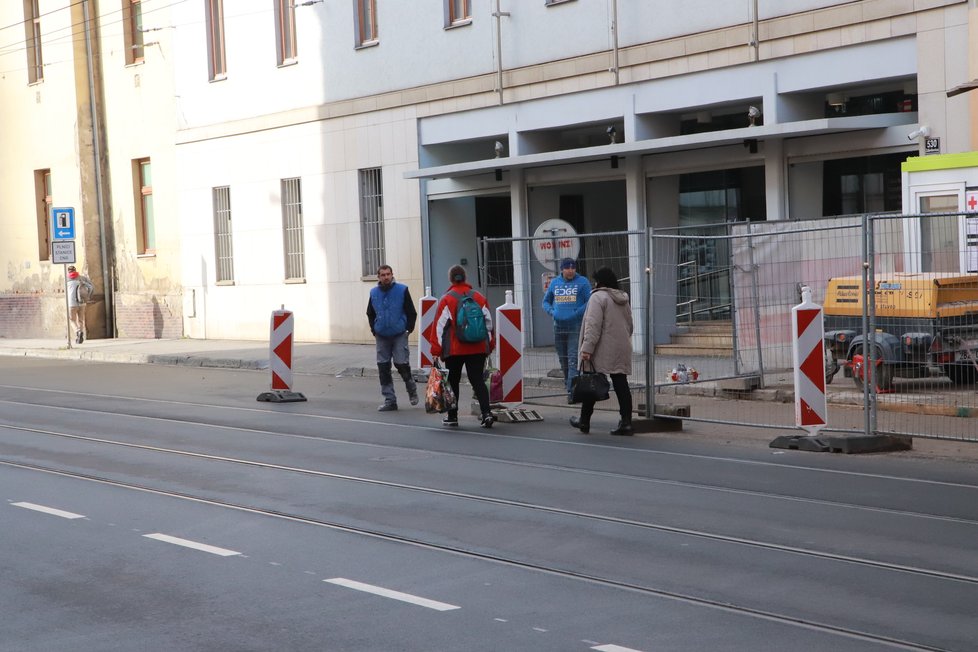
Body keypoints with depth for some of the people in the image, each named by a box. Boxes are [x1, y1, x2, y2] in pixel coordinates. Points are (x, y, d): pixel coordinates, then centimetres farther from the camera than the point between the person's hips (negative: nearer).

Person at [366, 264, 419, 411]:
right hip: (381, 337, 4)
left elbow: (412, 312, -1)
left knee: (401, 364, -10)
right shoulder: (374, 292, 5)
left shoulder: (402, 290, -6)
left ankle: (412, 389, 19)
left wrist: (408, 329, -5)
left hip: (399, 335, -4)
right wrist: (374, 330, 9)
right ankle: (389, 400, 10)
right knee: (383, 368, 2)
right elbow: (370, 314, 18)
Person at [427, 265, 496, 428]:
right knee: (478, 380, 2)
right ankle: (486, 413, -13)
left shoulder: (446, 300, -8)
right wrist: (489, 345, 21)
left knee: (453, 382, 11)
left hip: (454, 350, -2)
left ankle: (452, 416, 15)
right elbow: (489, 323, 10)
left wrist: (436, 350, -4)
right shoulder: (479, 298, 4)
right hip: (478, 348, 3)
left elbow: (439, 326, -9)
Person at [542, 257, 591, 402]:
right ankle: (568, 384, 26)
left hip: (576, 326, -5)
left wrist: (576, 313, -16)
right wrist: (551, 311, -1)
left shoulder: (582, 282, -1)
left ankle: (572, 390, -17)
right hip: (559, 326, 5)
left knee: (573, 360, -12)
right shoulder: (554, 283, 10)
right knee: (563, 360, 12)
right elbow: (546, 301, 20)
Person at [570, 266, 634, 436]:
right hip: (621, 350, 7)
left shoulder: (598, 297, -9)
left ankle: (584, 421, 13)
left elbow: (593, 325, -17)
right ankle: (626, 422, -3)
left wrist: (587, 348, -19)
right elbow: (629, 325, 21)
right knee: (621, 384, 3)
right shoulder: (623, 299, 16)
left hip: (602, 351, -7)